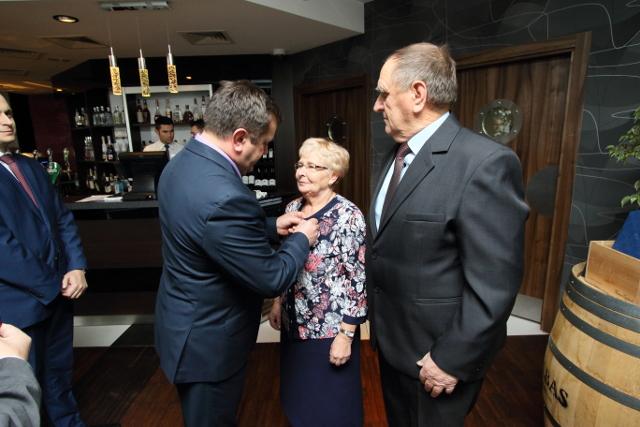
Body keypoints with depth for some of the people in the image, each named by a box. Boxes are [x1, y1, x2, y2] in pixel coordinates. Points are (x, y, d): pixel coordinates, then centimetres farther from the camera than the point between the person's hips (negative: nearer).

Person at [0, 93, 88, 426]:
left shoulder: (32, 168, 8)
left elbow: (62, 219, 5)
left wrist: (76, 267, -8)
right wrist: (52, 284, -14)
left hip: (56, 291, 6)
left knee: (60, 370, 23)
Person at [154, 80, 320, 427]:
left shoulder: (182, 163, -4)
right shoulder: (223, 196, -35)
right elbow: (272, 280, -25)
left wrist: (271, 226, 4)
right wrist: (302, 239, -9)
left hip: (185, 324, 9)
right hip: (206, 341, -8)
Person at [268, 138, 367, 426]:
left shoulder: (348, 216, -19)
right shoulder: (293, 208, 1)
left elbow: (357, 280, -18)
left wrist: (346, 334, -17)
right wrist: (278, 302, 13)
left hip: (331, 328, -6)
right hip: (294, 324, 6)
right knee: (298, 399, 24)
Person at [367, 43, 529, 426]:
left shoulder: (486, 163, -23)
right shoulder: (397, 155, 4)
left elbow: (493, 284, -23)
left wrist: (452, 358, -17)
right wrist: (376, 315, 12)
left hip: (435, 351, -7)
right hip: (391, 338, 8)